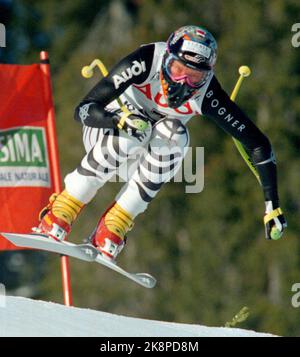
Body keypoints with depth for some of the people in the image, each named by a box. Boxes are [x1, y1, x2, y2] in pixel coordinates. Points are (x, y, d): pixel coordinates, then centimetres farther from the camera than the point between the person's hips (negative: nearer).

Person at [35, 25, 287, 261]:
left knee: (174, 134, -31)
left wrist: (272, 206, -24)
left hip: (157, 149, 2)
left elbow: (258, 144, -21)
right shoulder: (145, 62, -34)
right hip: (105, 126, -2)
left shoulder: (207, 94, -28)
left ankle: (112, 229, -25)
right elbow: (84, 109, -34)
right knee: (132, 130, -35)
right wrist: (120, 120, -54)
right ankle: (57, 217, -25)